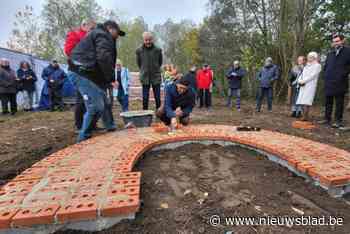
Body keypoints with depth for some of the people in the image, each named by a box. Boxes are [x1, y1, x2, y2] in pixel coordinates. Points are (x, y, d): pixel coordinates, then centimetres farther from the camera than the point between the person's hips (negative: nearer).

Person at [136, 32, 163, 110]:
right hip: (145, 77, 1)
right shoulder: (139, 50, -1)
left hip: (156, 77, 0)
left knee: (157, 98, 4)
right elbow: (138, 63, 12)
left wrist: (155, 69, 12)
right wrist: (144, 71, 13)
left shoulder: (158, 50, -3)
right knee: (145, 98, 5)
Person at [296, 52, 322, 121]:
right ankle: (304, 117, -2)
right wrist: (299, 81, 0)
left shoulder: (317, 65, 5)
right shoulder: (306, 66, 27)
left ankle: (305, 117, -21)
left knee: (306, 101, -18)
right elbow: (302, 75, 20)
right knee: (302, 101, -4)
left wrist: (303, 81, -13)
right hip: (303, 86, 7)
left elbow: (312, 75, -8)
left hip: (310, 85, -6)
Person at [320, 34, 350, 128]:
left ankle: (339, 121, 2)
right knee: (328, 102, 10)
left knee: (339, 102, -2)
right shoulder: (330, 54, 17)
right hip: (329, 83, 6)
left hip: (340, 82, -6)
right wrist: (326, 76, 12)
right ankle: (327, 119, 18)